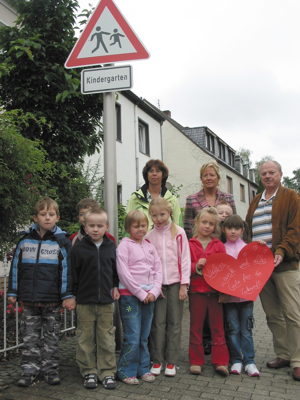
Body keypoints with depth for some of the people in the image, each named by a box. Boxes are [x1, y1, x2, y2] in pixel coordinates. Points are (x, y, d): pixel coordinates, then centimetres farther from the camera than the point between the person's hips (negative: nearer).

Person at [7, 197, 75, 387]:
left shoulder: (62, 241, -3)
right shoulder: (25, 240, 5)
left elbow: (66, 269, -5)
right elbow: (16, 266, 9)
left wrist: (68, 296, -8)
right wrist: (13, 292, 8)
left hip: (52, 300, -2)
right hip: (29, 300, 2)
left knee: (52, 337, 9)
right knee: (30, 337, 11)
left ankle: (51, 369, 23)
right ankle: (30, 369, 23)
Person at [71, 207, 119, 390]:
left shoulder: (111, 247, 2)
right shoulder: (79, 248, -4)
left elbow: (116, 269, 14)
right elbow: (73, 274, 0)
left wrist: (115, 286, 9)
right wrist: (72, 295, -1)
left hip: (106, 300, 1)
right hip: (85, 301, -1)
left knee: (106, 339, 9)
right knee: (86, 339, 8)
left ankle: (107, 372, 22)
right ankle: (89, 372, 24)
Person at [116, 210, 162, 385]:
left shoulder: (150, 247, 13)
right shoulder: (124, 245, -5)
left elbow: (158, 270, 11)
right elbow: (123, 272, -12)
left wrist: (154, 292, -4)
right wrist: (140, 293, -12)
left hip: (149, 296, 5)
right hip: (130, 295, -5)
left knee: (144, 336, 13)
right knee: (132, 337, -4)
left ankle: (143, 369, 25)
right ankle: (127, 372, 12)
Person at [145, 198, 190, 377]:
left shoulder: (179, 232, 1)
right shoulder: (149, 236, 5)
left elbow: (185, 258, 0)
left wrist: (184, 284, -6)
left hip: (175, 283, -1)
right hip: (157, 284, 1)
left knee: (174, 322, 5)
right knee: (158, 322, 3)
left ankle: (172, 362, 15)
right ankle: (157, 360, 15)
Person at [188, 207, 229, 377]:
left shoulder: (219, 245, 4)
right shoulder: (190, 244, 1)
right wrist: (196, 266, -19)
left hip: (215, 291, 1)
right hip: (197, 291, -1)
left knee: (218, 327, 8)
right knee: (196, 326, 9)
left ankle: (221, 362, 18)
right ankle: (196, 361, 21)